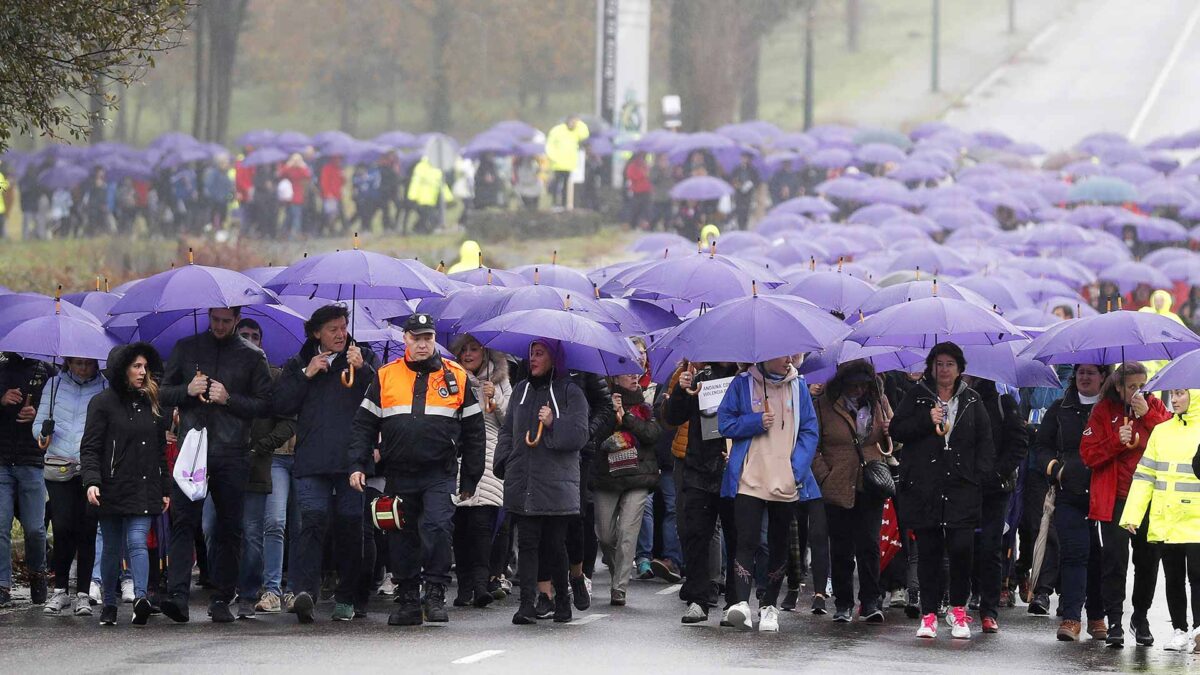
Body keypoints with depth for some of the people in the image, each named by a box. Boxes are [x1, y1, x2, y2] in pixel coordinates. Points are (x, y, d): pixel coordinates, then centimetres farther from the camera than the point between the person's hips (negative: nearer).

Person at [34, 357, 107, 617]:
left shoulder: (105, 388, 9)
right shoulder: (54, 385, 14)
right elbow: (38, 424, 15)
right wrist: (44, 431, -7)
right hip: (59, 467, 1)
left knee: (87, 530, -4)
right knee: (63, 528, -10)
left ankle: (82, 593, 2)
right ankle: (60, 590, 2)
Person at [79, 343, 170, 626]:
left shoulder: (152, 404, 13)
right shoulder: (103, 403, -1)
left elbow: (161, 451, 19)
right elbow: (89, 448, -5)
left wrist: (165, 489, 16)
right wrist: (92, 481, -20)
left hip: (144, 489, 2)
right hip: (113, 489, -2)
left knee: (137, 541, -12)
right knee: (112, 548, 7)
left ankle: (140, 597, -25)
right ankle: (109, 605, 17)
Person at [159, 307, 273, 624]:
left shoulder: (252, 356, 9)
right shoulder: (185, 348, 13)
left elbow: (265, 405, 5)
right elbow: (163, 393, 15)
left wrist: (229, 399, -8)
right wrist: (187, 391, -5)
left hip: (232, 455, 0)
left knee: (229, 528, 2)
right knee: (184, 522, -12)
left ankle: (222, 599, 8)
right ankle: (178, 594, -20)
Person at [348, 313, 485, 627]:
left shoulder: (455, 376, 5)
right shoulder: (385, 376, 8)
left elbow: (474, 431, 9)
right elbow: (364, 424, 10)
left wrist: (470, 479, 6)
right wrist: (358, 465, -2)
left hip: (440, 474, -2)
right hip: (398, 475, 2)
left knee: (437, 527, -19)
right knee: (401, 538, 5)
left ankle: (435, 595, -9)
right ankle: (408, 601, 15)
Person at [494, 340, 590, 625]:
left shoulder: (570, 392, 2)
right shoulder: (521, 390, 16)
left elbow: (580, 435, -4)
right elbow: (508, 430, 19)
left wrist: (553, 424, -18)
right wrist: (504, 462, 6)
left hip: (557, 484, -3)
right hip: (522, 482, 3)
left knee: (554, 543, 1)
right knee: (527, 542, -4)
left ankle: (562, 598, 18)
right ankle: (527, 603, -8)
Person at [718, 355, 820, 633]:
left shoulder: (798, 386, 8)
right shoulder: (743, 383, 2)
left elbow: (809, 431, 7)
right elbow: (724, 422, 3)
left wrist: (798, 469, -5)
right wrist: (756, 422, -13)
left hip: (787, 482, 3)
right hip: (749, 481, -3)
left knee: (779, 544, 9)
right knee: (747, 541, -13)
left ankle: (769, 606, 17)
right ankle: (741, 602, -21)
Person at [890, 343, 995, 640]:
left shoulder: (971, 401, 12)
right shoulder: (918, 396, 10)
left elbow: (984, 440, 14)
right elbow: (896, 429, 4)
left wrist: (981, 474, 2)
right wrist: (926, 420, -10)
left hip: (961, 487, 0)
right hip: (923, 488, 0)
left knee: (961, 548, -10)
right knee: (928, 551, 1)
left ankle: (958, 610, 6)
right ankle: (929, 613, 6)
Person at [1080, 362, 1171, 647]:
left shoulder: (1154, 406, 8)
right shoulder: (1104, 410, 2)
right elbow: (1088, 455, -2)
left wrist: (1148, 415, -15)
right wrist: (1117, 441, -16)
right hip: (1115, 498, -2)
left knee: (1148, 559, 7)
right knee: (1114, 559, -7)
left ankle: (1141, 617, 23)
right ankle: (1114, 621, -1)